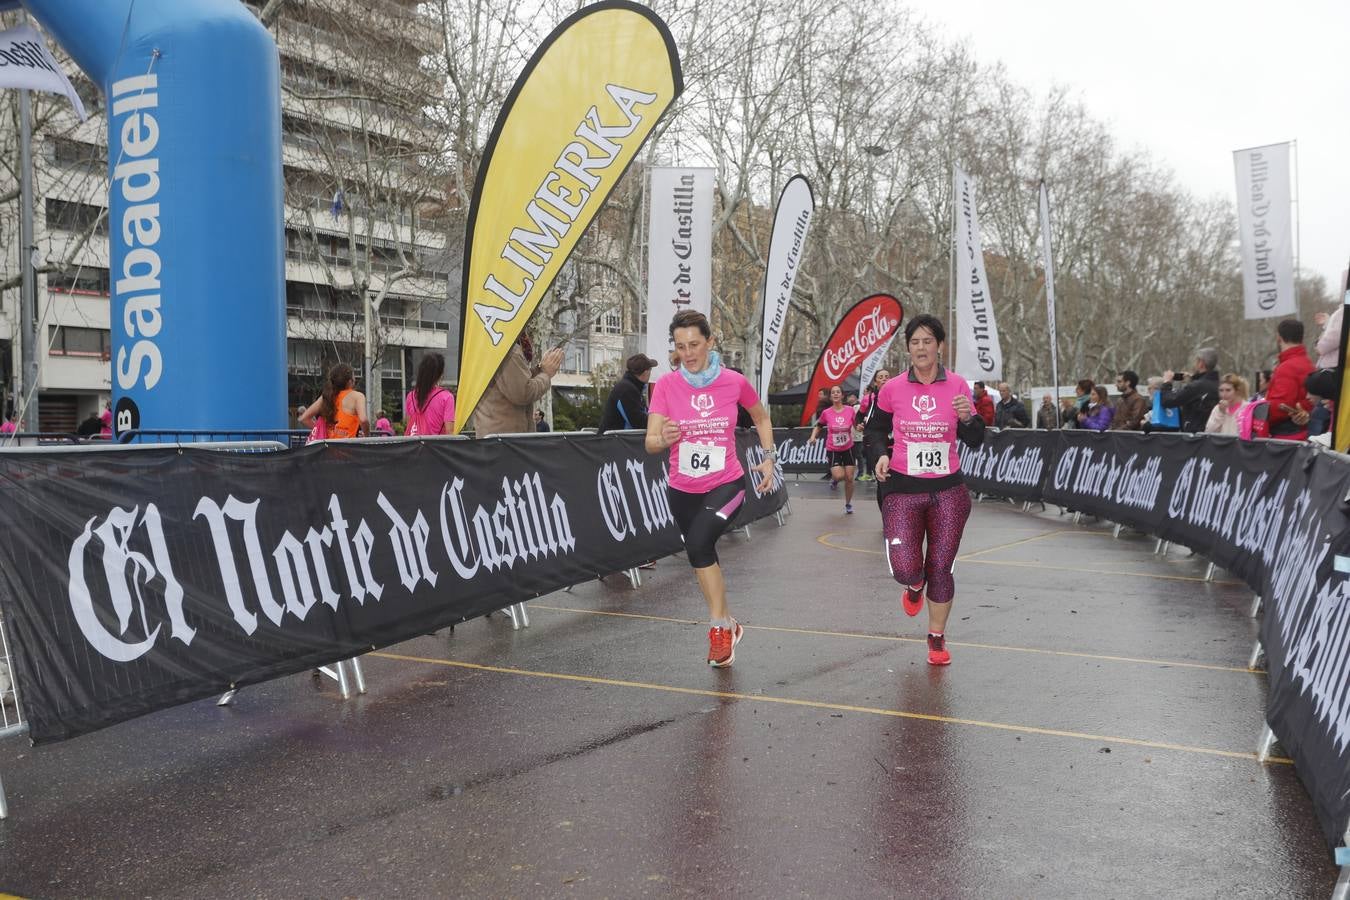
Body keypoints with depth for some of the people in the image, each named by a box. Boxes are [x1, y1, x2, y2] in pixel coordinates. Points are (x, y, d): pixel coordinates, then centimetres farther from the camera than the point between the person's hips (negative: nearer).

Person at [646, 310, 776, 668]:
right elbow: (650, 442, -12)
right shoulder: (666, 386, -8)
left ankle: (719, 627, -11)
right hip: (682, 490, 3)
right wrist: (664, 439, -35)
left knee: (698, 544, -27)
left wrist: (769, 457, 4)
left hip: (726, 484, -3)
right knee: (702, 558, 15)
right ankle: (728, 626, 38)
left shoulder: (735, 382, -7)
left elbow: (761, 417, 13)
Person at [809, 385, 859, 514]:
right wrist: (813, 436, -9)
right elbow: (818, 426, 9)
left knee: (849, 478, 3)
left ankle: (848, 504, 24)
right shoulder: (826, 413, -8)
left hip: (848, 449, 1)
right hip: (832, 450, -1)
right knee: (839, 476, -18)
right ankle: (834, 477, 22)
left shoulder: (850, 410, -7)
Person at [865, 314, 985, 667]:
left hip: (947, 489, 1)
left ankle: (937, 637, 26)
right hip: (902, 488, -1)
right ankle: (915, 586, 29)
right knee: (905, 570, -12)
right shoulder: (892, 389, -3)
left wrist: (968, 418, -17)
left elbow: (975, 441, 3)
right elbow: (876, 428, 13)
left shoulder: (957, 386, -2)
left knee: (940, 568, 5)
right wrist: (882, 453, -6)